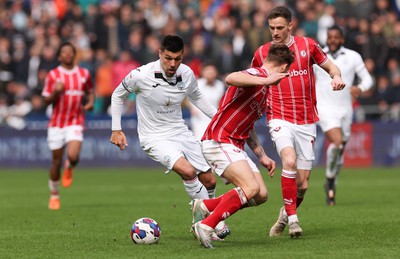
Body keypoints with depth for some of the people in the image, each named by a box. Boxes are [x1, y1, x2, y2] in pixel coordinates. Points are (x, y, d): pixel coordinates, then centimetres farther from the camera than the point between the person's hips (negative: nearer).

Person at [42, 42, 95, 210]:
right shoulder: (53, 75, 0)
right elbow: (46, 100, 1)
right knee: (56, 161, 4)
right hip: (56, 122, 0)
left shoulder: (84, 74, 5)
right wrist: (55, 92, -19)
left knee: (73, 156, -21)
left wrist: (90, 102, 1)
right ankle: (54, 195, 22)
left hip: (76, 122, 0)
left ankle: (69, 168, 17)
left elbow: (90, 91, 21)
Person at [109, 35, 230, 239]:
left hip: (181, 132, 6)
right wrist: (116, 130, -1)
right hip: (154, 138, -6)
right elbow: (117, 96, 0)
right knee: (187, 171, -29)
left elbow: (197, 97, 18)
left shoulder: (187, 74, -6)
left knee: (209, 181, 6)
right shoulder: (142, 75, -19)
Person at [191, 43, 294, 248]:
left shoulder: (264, 90, 21)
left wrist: (262, 156, 26)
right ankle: (206, 226, -20)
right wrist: (265, 80, -38)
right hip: (218, 141, -10)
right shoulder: (256, 75, -11)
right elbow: (231, 78, -35)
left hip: (235, 147, 10)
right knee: (251, 187, -25)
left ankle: (204, 207, 12)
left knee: (261, 195, 3)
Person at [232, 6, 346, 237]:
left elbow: (331, 66, 12)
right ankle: (292, 217, -18)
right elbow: (252, 82, 20)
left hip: (307, 122, 1)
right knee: (289, 160, -30)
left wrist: (336, 77, -10)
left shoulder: (307, 45, 3)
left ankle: (285, 216, 29)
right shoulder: (262, 53, 4)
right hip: (280, 120, -1)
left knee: (302, 184, 1)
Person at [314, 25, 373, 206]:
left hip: (345, 109, 3)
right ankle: (330, 178, -5)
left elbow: (367, 79, 3)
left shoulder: (353, 57, 1)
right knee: (337, 142, -26)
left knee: (340, 151, 10)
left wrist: (360, 88, -18)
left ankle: (330, 185, 32)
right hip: (325, 109, -3)